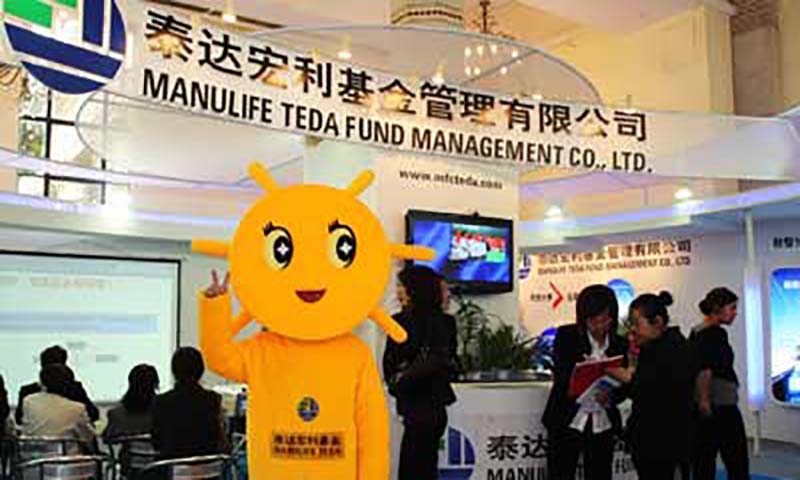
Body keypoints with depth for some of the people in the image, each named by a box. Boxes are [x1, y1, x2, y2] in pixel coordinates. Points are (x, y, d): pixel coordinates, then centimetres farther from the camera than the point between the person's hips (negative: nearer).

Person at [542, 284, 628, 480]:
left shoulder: (620, 345, 2)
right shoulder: (566, 336, -4)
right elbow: (560, 377, -9)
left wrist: (609, 396, -18)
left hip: (603, 426, 2)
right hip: (566, 423, -2)